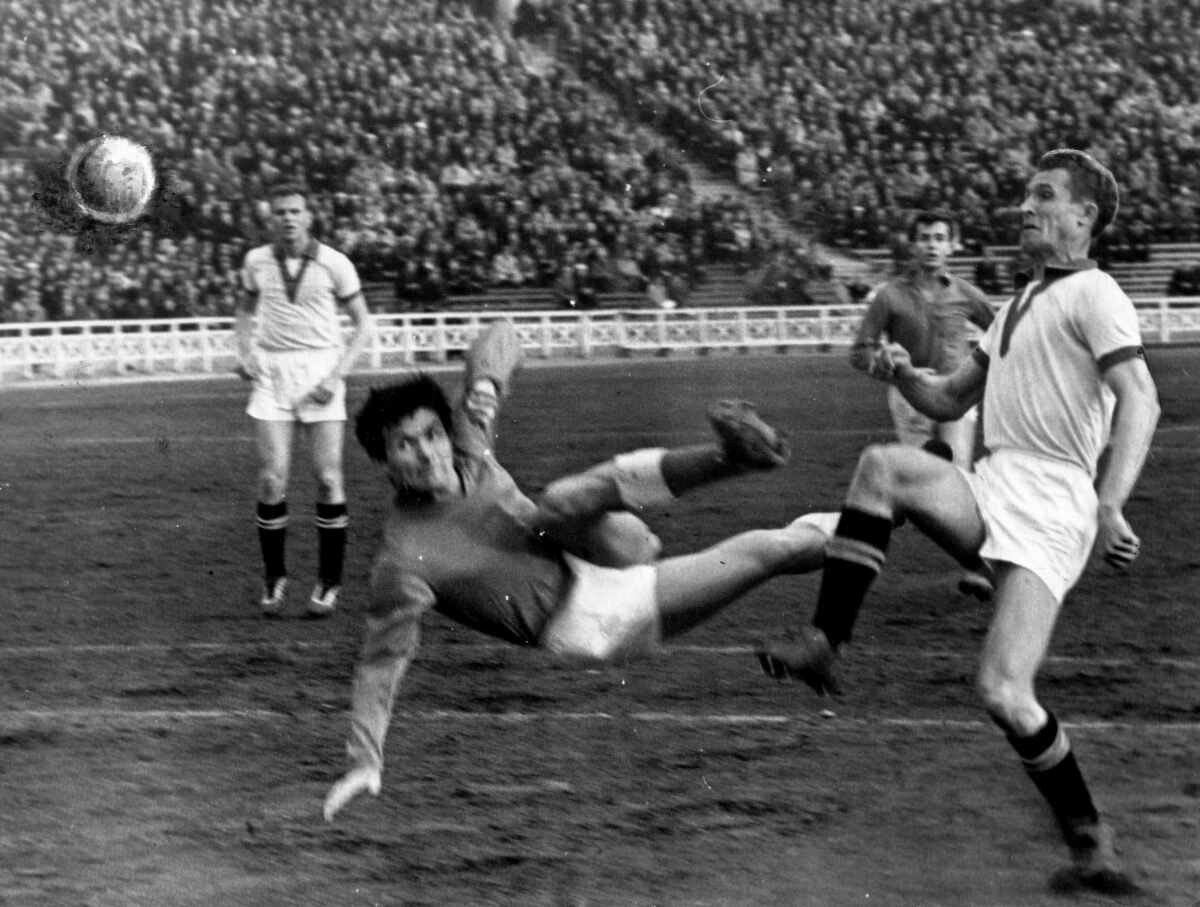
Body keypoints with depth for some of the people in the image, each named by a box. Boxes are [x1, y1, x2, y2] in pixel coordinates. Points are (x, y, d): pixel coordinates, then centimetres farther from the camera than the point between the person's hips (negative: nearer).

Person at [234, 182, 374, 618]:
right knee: (272, 479, -6)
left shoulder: (334, 264, -5)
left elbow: (363, 321, 3)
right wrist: (245, 352, 4)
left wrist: (338, 374, -8)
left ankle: (328, 583, 6)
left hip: (320, 371, -2)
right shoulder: (257, 262, 3)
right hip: (272, 372, 2)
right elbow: (246, 308, 22)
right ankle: (273, 578, 8)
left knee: (328, 478, -4)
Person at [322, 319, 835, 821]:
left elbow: (499, 337, 6)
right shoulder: (404, 558, -19)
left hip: (593, 565, 5)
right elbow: (382, 661, -16)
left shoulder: (465, 441, -3)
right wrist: (364, 762, -22)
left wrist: (485, 385, -15)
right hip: (579, 625, -5)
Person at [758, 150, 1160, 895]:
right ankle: (824, 645, -20)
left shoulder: (1091, 296, -4)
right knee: (883, 467, -19)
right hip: (991, 490, 8)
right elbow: (952, 399, 30)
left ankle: (1090, 837, -2)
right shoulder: (1022, 304, 24)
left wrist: (1110, 505, -31)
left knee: (1005, 693, -18)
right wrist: (905, 375, 7)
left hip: (1049, 506, -8)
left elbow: (1139, 401, -18)